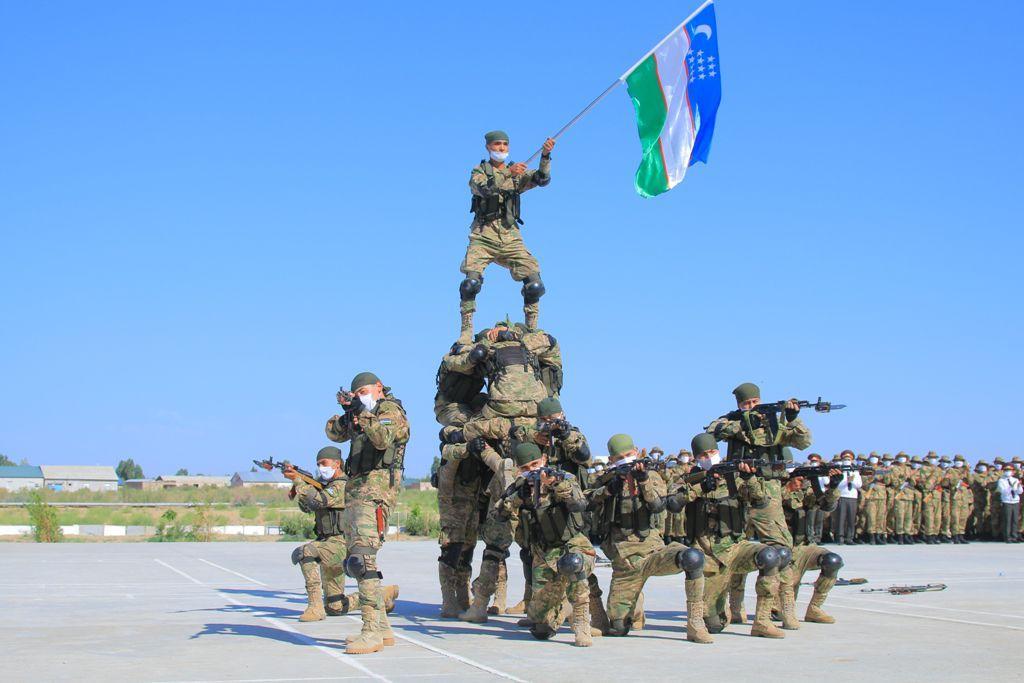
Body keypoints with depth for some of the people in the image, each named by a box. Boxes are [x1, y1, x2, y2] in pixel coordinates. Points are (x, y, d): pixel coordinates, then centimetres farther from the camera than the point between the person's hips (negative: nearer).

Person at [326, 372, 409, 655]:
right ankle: (382, 628, 16)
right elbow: (334, 433, 17)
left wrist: (362, 412, -28)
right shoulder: (364, 415, 23)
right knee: (355, 561, 10)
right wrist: (347, 413, -1)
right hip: (355, 490, 10)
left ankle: (372, 632, -24)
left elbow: (383, 438, -22)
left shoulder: (391, 411, -2)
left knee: (361, 558, -21)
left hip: (376, 490, -10)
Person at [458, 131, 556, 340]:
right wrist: (508, 173, -28)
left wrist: (545, 156, -21)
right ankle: (466, 333, -13)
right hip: (483, 236, -2)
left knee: (534, 282, -10)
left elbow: (542, 179, -4)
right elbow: (485, 189, -15)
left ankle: (532, 331, 1)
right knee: (471, 283, -19)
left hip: (510, 238, 3)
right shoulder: (479, 171, 7)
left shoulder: (518, 173, 15)